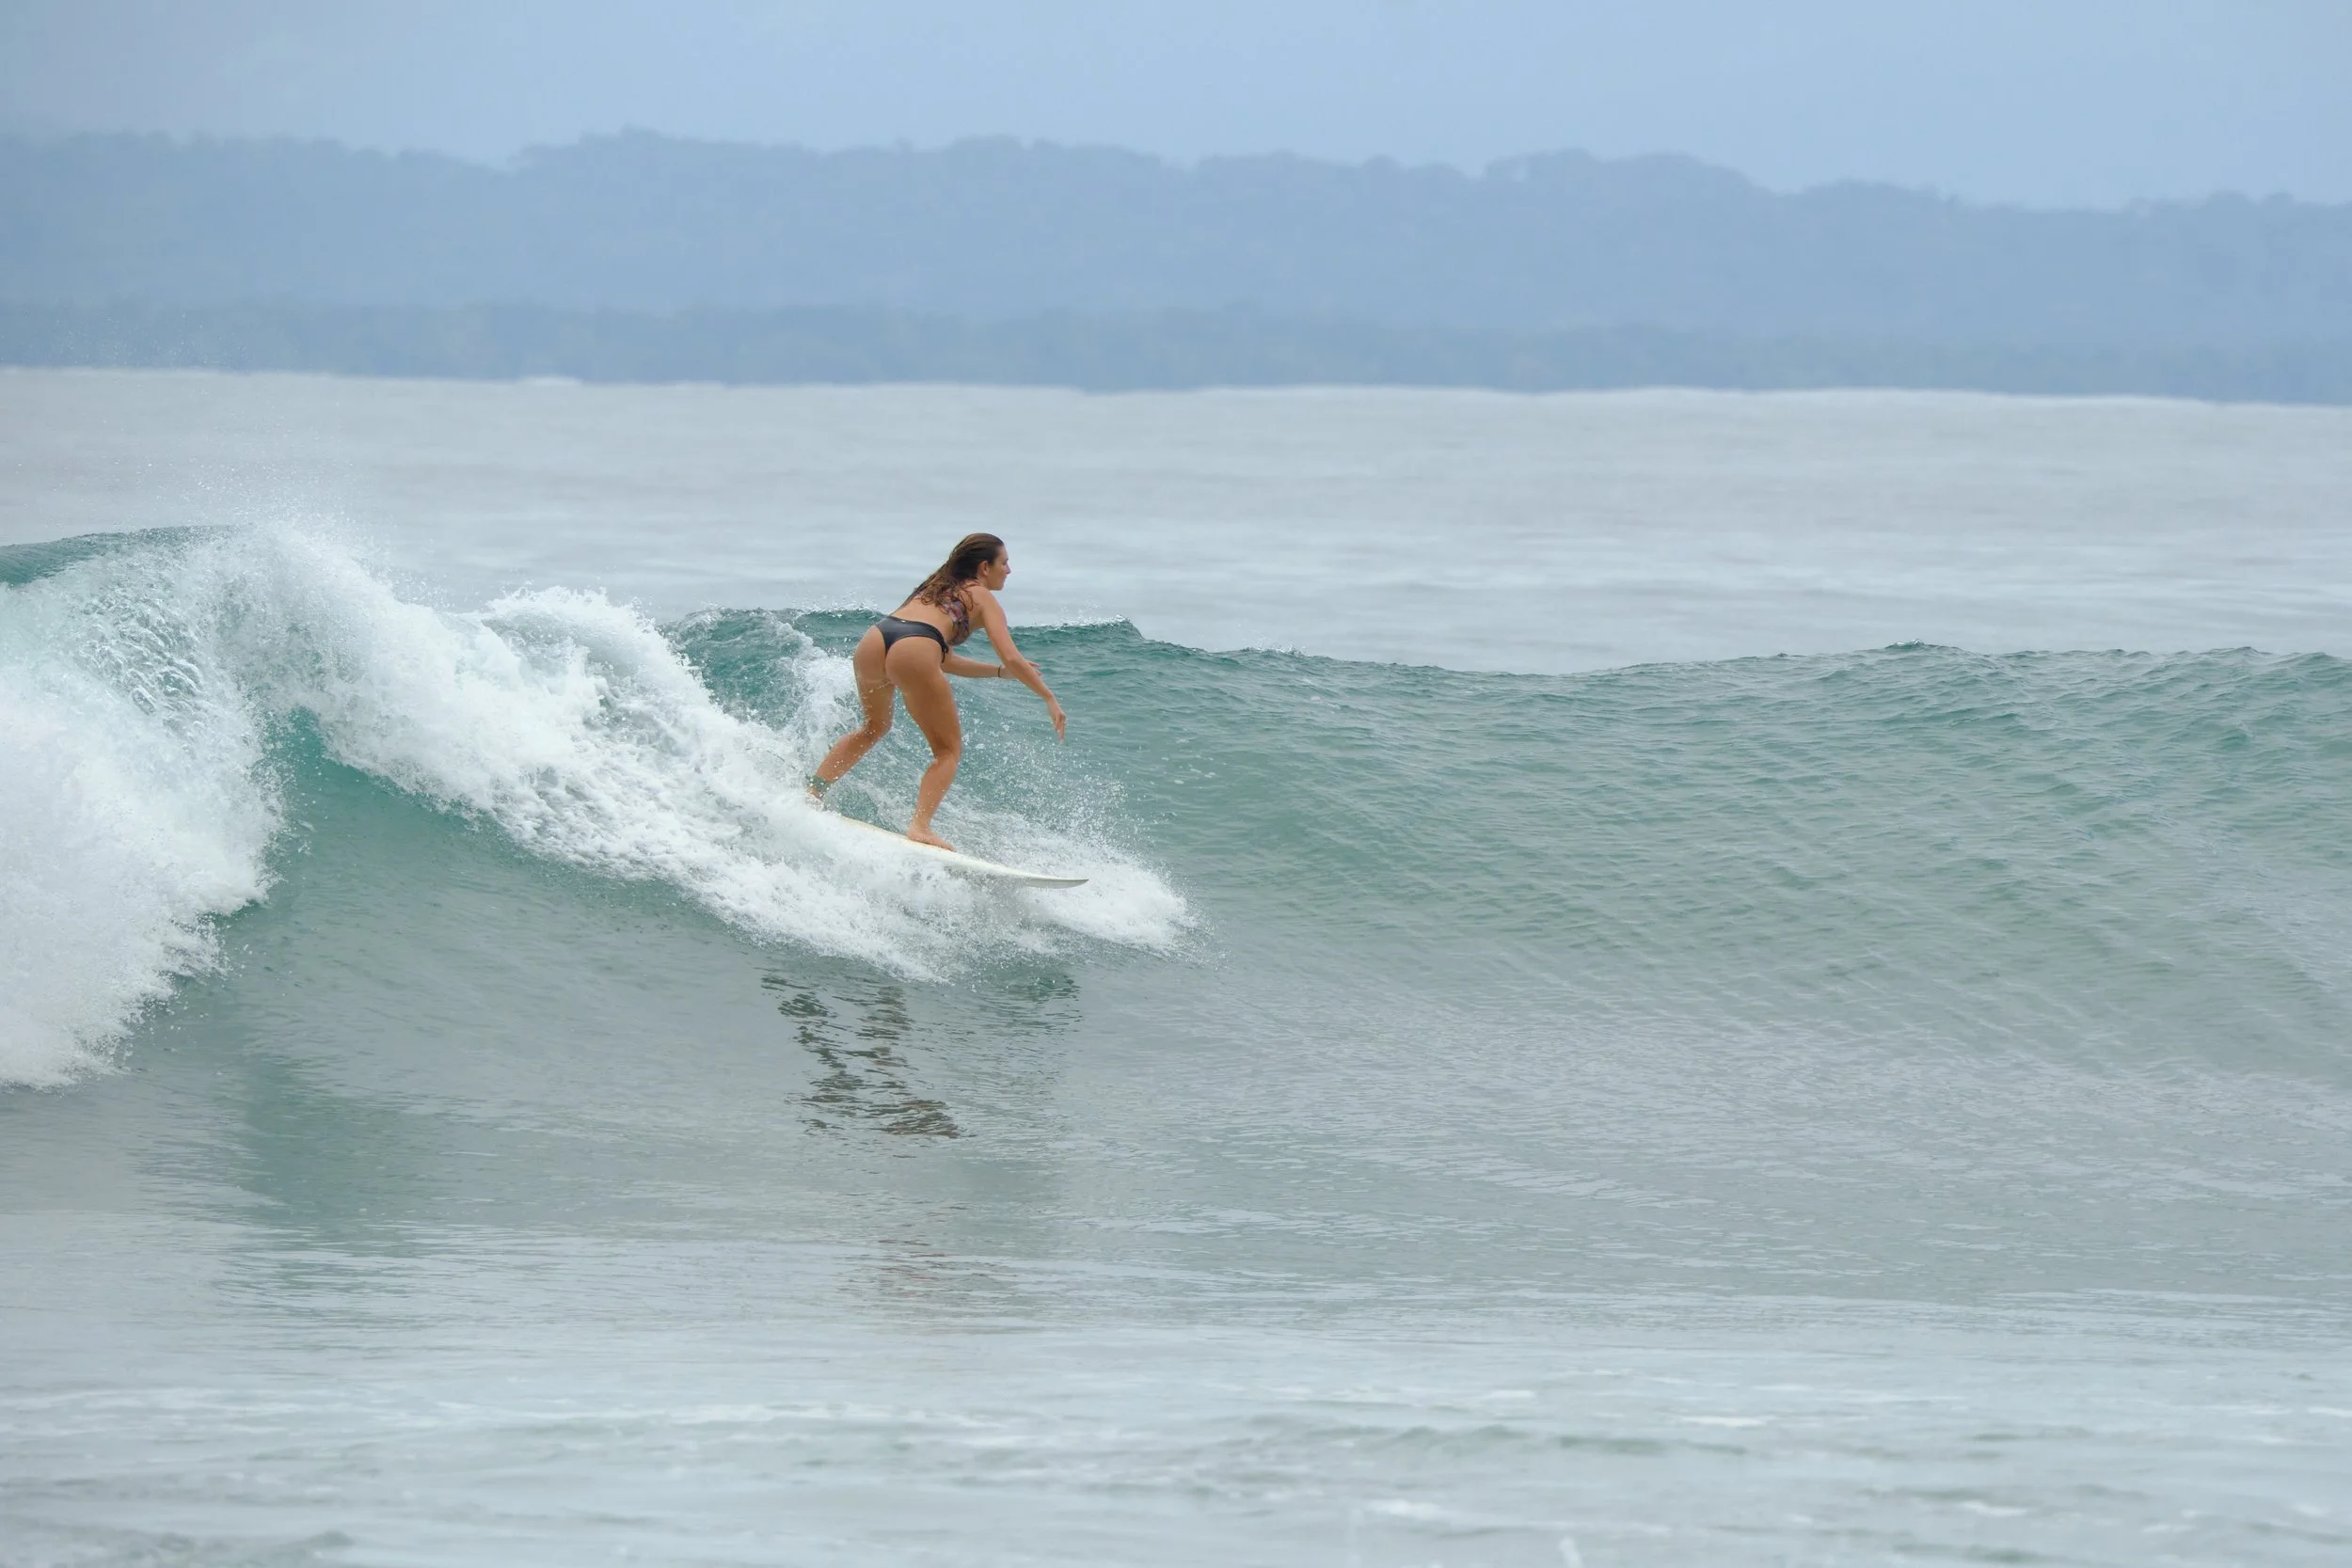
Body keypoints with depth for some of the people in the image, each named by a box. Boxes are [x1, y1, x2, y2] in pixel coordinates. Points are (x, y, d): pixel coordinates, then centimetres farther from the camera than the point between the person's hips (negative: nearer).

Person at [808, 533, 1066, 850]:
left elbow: (944, 661, 42)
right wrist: (1050, 699, 15)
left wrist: (1001, 672, 43)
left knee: (875, 727, 34)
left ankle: (811, 794, 26)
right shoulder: (982, 598, 18)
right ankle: (920, 826, -10)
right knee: (949, 750, 8)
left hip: (873, 642, 7)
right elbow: (1012, 659, 7)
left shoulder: (937, 587, 38)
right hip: (914, 652, -7)